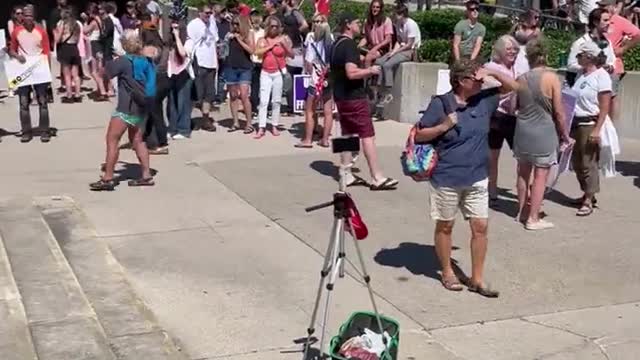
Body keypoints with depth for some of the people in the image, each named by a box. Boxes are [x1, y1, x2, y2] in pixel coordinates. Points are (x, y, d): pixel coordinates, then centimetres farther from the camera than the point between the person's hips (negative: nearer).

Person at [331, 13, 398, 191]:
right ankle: (377, 178, -4)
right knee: (368, 136, -6)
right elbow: (351, 73, -28)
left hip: (340, 96, 10)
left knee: (347, 134, 12)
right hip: (354, 97, -10)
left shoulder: (336, 44, 12)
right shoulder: (349, 45, -18)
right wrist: (370, 70, -13)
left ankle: (347, 176, 14)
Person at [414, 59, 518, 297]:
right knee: (445, 226, 11)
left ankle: (477, 279, 15)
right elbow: (419, 136, -6)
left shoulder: (483, 100, 2)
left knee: (481, 226, 3)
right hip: (446, 178, -4)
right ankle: (447, 273, 30)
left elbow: (512, 86, 11)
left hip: (477, 178, 4)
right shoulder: (440, 104, -11)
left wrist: (492, 72, -5)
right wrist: (443, 126, -20)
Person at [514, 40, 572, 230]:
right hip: (544, 132, -4)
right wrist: (565, 134, 1)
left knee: (523, 172, 18)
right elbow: (559, 111, -10)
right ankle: (533, 219, 6)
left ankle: (522, 212, 28)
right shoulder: (551, 77, -12)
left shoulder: (521, 79, -1)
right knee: (540, 175, 3)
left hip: (523, 130, 5)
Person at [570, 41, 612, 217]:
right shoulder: (581, 74, 11)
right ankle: (587, 194, 25)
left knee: (588, 162, -3)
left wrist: (597, 130, -20)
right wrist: (569, 123, 12)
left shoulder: (601, 76, -12)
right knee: (576, 161, 11)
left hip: (590, 124, -8)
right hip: (576, 123, 8)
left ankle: (589, 201, 5)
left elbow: (605, 107, -15)